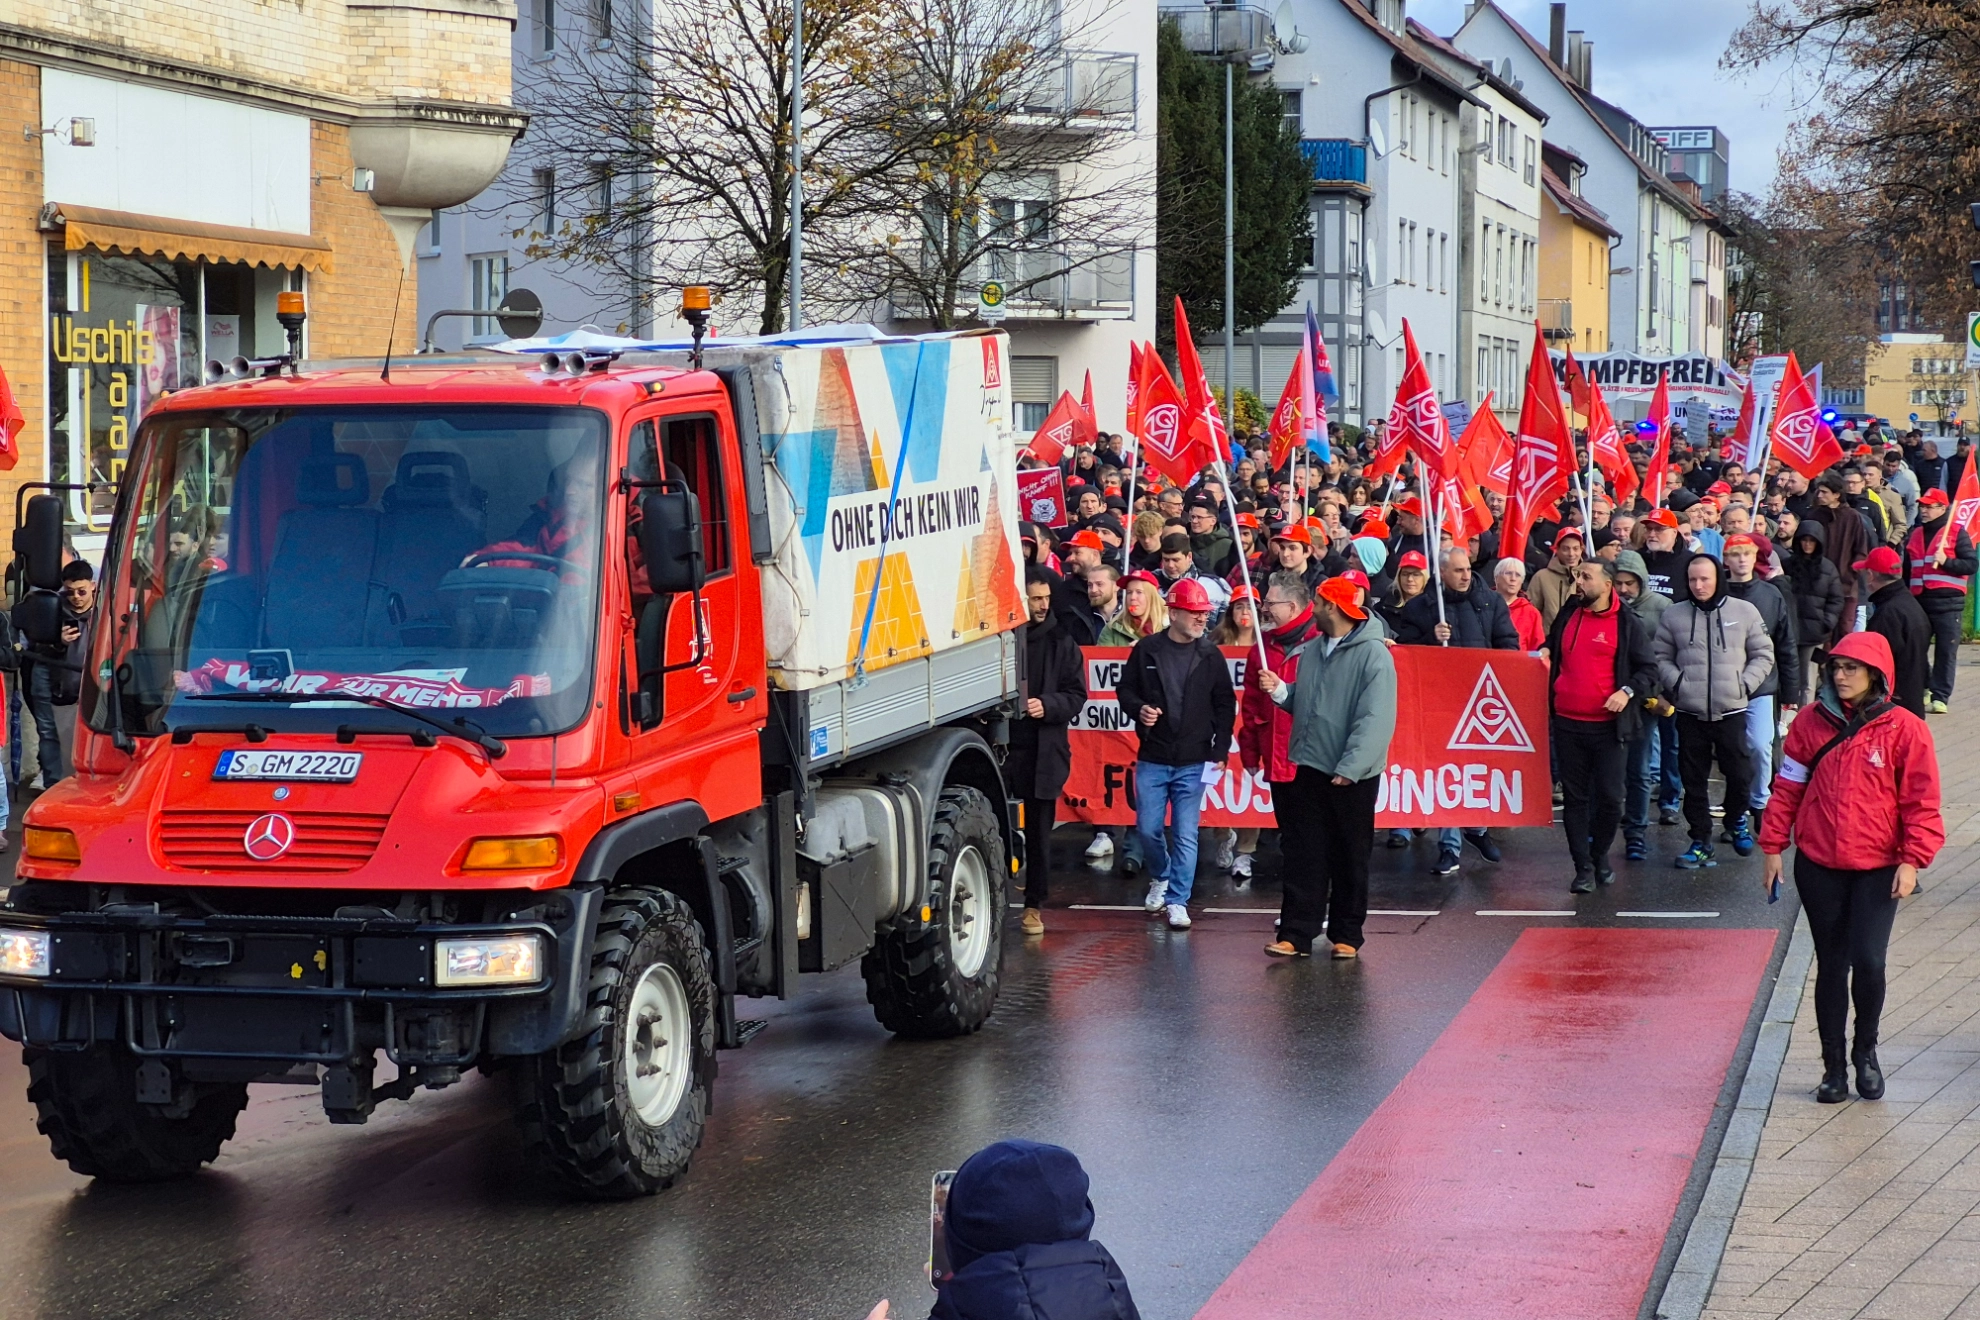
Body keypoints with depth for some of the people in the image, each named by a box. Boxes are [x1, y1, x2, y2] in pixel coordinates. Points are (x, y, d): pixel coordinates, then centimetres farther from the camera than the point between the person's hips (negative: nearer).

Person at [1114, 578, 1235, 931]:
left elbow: (1225, 705, 6)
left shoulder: (1210, 656, 1)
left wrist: (1220, 750, 1)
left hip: (1193, 762, -1)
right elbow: (1125, 689, 9)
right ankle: (1160, 878, 34)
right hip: (1152, 759, 1)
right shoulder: (1147, 650, 0)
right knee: (1148, 828, 7)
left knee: (1186, 834, -3)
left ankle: (1177, 901, 3)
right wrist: (1138, 709, -12)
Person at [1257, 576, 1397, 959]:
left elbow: (1375, 720, -19)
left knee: (1350, 858, 6)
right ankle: (1296, 934, 4)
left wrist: (1350, 767, -24)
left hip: (1353, 777, -6)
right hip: (1310, 769, 6)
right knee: (1304, 856, 3)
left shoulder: (1373, 655, -13)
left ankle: (1346, 935, 15)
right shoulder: (1312, 650, 11)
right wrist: (1280, 690, -1)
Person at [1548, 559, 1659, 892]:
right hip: (1567, 723, 3)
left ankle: (1600, 854, 22)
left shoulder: (1626, 623, -3)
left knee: (1609, 798, -1)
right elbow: (1552, 653, 26)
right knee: (1574, 797, 4)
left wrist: (1627, 691, -15)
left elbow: (1649, 668, 0)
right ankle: (1583, 868, 10)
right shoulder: (1567, 615, 10)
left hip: (1606, 724, -3)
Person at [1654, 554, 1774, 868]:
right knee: (1694, 780, 5)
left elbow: (1763, 656, 7)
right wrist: (1676, 683, -7)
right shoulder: (1673, 616, 3)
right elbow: (1661, 658, 10)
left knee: (1740, 772, 1)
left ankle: (1737, 820, 30)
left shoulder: (1744, 612, 1)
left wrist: (1745, 683, -6)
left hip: (1731, 711, -1)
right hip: (1690, 713, 1)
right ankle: (1700, 841, 15)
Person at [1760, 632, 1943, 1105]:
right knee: (1831, 965, 7)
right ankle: (1833, 1065, 19)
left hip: (1877, 870, -2)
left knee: (1868, 962, -12)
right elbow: (1788, 787, 7)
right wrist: (1773, 846, 5)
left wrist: (1912, 860, -10)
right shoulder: (1813, 721, 1)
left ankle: (1866, 1052, 14)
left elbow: (1922, 803, -2)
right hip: (1818, 867, 2)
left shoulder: (1904, 730, -5)